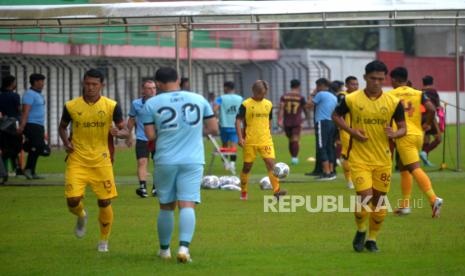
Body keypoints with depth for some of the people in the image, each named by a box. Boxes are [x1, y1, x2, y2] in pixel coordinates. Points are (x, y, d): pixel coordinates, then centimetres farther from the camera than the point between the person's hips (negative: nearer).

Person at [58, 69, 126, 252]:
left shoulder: (111, 106, -4)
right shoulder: (71, 106, -1)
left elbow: (123, 130, 2)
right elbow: (62, 127, 15)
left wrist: (118, 132, -22)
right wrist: (66, 142, -4)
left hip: (101, 161, 0)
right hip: (77, 161, 0)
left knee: (105, 202, 0)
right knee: (72, 200, -11)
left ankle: (104, 241, 21)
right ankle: (81, 216, 27)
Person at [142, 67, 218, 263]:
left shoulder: (151, 104, -1)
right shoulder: (199, 100, 5)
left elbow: (150, 136, -4)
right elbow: (213, 129, 7)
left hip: (165, 161, 0)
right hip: (193, 161, 0)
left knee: (166, 206, 13)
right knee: (187, 205, -5)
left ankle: (164, 249, 24)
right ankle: (184, 247, -22)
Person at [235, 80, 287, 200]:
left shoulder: (268, 104, 8)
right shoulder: (246, 105, -5)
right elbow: (238, 121, -7)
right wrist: (240, 138, -15)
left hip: (265, 140, 3)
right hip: (250, 141, -3)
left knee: (271, 163, -12)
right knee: (247, 166, 6)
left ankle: (276, 190, -18)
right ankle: (243, 192, 21)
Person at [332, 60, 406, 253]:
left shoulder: (393, 102, -2)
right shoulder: (351, 99, -6)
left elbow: (403, 128, 4)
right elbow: (336, 116, 9)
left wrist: (394, 134, -20)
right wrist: (351, 131, -8)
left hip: (383, 160, 2)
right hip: (359, 158, -2)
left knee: (379, 201, 7)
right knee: (365, 197, -14)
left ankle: (372, 239, 26)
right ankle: (360, 231, 14)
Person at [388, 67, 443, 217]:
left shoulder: (390, 96, 0)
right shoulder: (419, 94, 8)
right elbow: (431, 109, -5)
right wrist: (427, 124, 11)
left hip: (404, 136, -5)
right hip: (418, 134, 5)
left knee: (415, 168, -13)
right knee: (403, 168, 20)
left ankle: (433, 198, -31)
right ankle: (405, 204, 20)